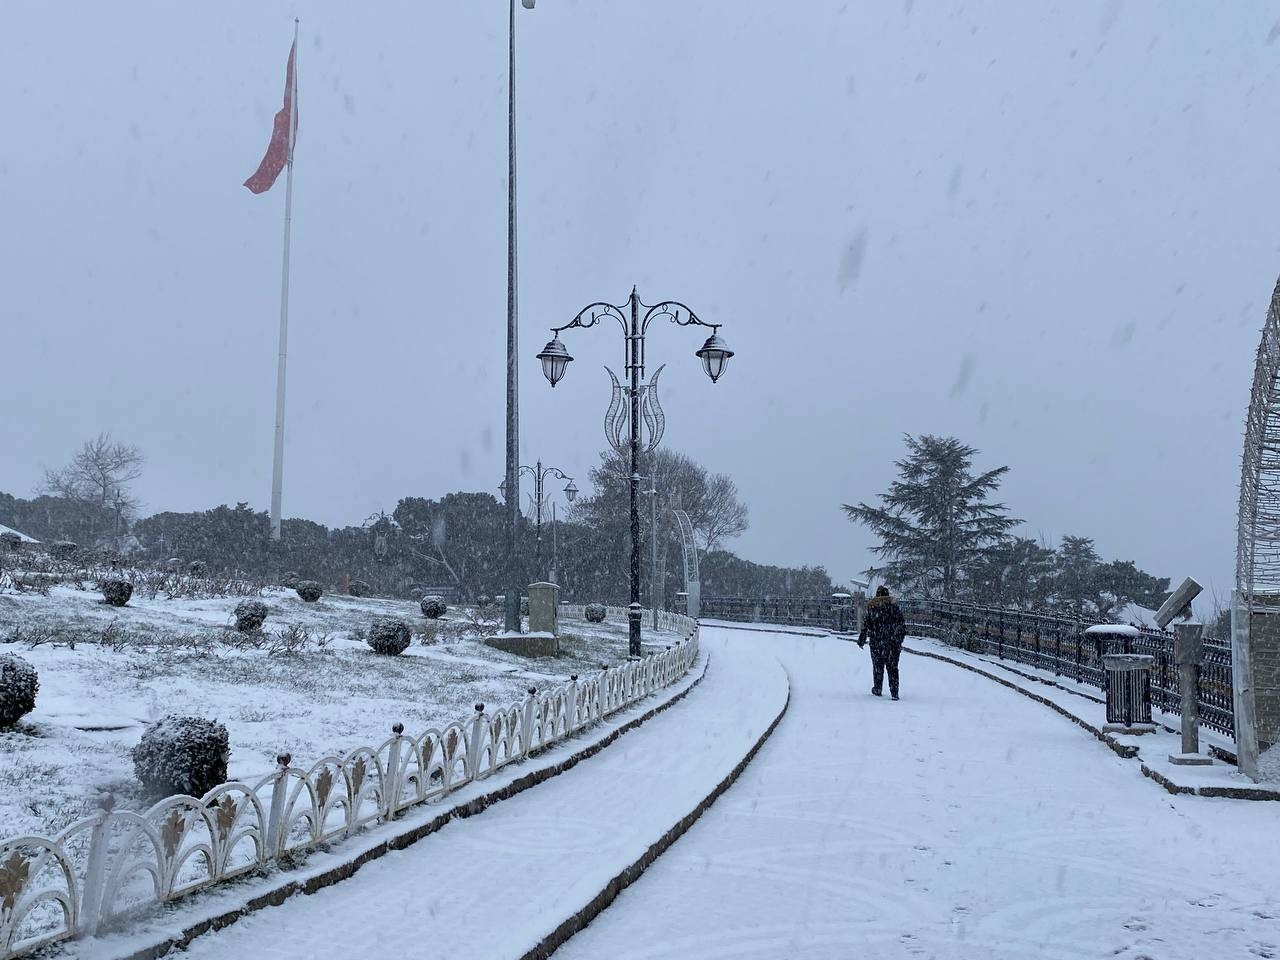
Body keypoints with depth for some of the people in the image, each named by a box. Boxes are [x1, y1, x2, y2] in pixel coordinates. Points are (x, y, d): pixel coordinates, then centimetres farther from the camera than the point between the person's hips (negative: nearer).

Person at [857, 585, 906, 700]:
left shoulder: (871, 607, -1)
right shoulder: (894, 606, 3)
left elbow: (866, 624, -3)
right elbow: (902, 623, 6)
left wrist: (862, 639, 5)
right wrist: (900, 637, 17)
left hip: (877, 642, -1)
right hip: (894, 643, 1)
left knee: (878, 665, 13)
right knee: (893, 667, 4)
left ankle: (877, 689, 20)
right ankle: (894, 692, -2)